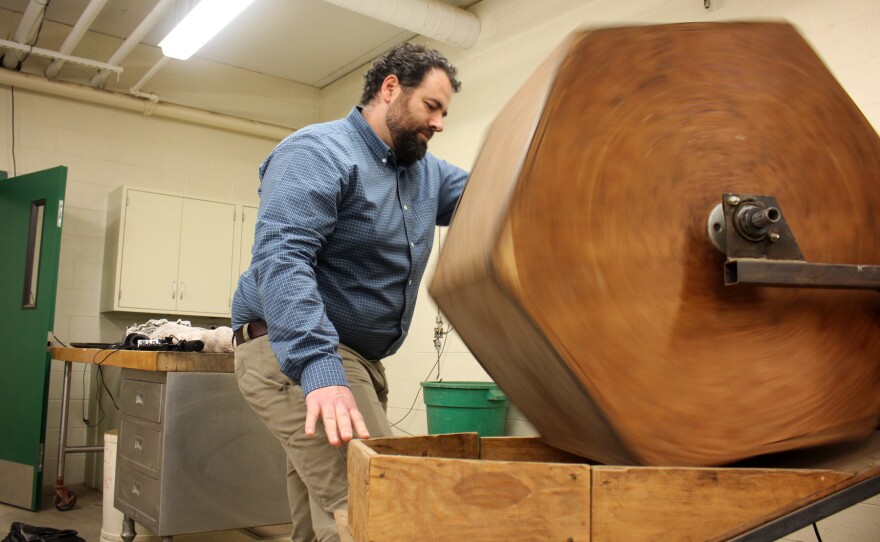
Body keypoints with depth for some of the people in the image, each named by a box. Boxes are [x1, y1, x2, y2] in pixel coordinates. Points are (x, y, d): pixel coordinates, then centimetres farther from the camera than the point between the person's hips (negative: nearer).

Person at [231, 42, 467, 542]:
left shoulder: (426, 172, 16)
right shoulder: (319, 152, -12)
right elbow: (282, 258, -25)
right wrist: (319, 367, -37)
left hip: (359, 358, 9)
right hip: (294, 353, -9)